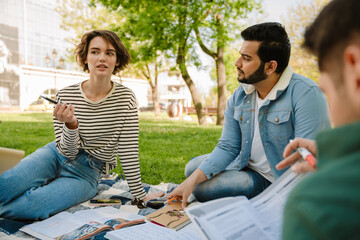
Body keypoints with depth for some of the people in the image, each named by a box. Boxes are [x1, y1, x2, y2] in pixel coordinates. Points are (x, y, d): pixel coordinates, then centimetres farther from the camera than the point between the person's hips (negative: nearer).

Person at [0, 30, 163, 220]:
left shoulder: (125, 98, -11)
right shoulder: (65, 96, -10)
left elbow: (128, 151, -9)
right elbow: (67, 152, -9)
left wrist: (140, 195, -8)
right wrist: (70, 124, -30)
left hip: (86, 174, 0)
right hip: (56, 156, 1)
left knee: (31, 204, -24)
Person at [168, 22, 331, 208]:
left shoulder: (306, 94, -23)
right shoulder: (239, 96, -4)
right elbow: (227, 147, -5)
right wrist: (193, 180, -16)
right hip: (249, 170, 7)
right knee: (193, 168, 6)